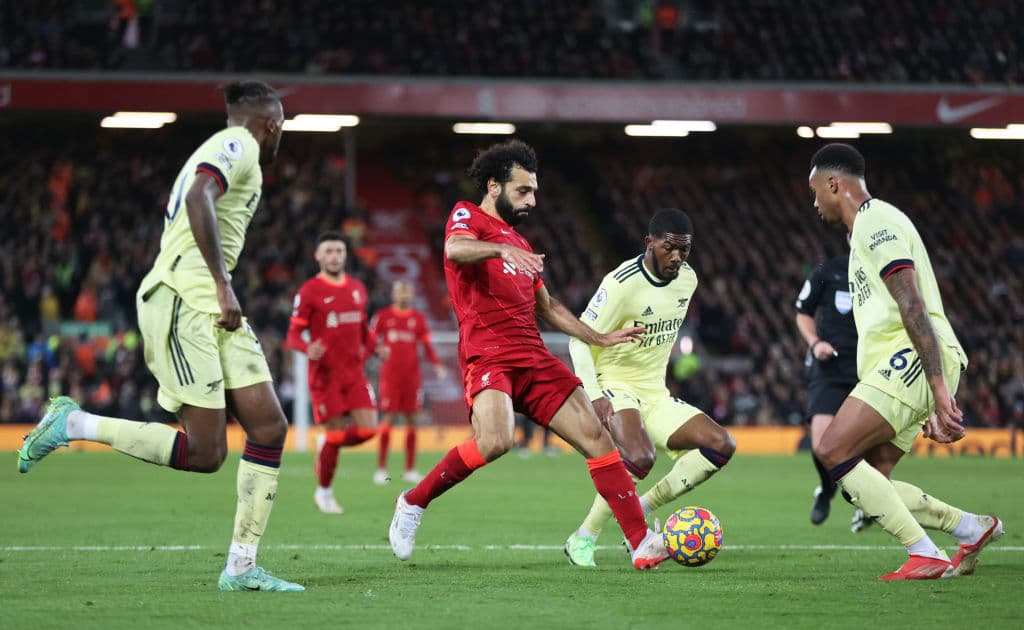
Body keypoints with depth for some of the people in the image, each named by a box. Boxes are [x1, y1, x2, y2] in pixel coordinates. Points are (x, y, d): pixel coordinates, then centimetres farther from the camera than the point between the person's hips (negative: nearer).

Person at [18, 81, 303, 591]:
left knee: (270, 429, 1)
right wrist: (223, 286, -26)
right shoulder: (237, 146, -5)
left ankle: (241, 567, 2)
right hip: (184, 301, -10)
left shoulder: (222, 149, 25)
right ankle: (74, 424, -3)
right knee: (205, 453, -14)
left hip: (213, 312, 10)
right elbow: (198, 198, -23)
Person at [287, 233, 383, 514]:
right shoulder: (308, 292, -5)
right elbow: (293, 335, -6)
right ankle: (324, 491, 18)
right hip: (325, 375, -5)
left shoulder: (357, 288, 12)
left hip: (355, 372, 5)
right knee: (336, 435, -3)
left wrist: (374, 348, 5)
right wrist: (308, 349, -27)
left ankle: (326, 443, 23)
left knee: (368, 430, -7)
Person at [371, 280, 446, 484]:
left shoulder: (419, 318, 9)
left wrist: (437, 365, -4)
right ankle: (381, 469, -1)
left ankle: (410, 470, 9)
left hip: (412, 375, 3)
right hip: (390, 374, -3)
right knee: (388, 418, -6)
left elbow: (427, 346, 11)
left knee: (412, 419, 2)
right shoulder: (383, 316, 4)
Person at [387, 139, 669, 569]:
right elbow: (454, 249, -20)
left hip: (534, 357, 8)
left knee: (596, 438, -3)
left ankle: (642, 544, -3)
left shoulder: (519, 244, 27)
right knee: (495, 441, -31)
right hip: (487, 355, -8)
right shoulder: (467, 216, 5)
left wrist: (600, 338, 28)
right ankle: (412, 504, -8)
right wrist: (502, 249, -38)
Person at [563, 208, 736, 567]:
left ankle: (641, 511, -4)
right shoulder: (622, 283, -19)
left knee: (721, 445, -10)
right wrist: (595, 397, -24)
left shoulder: (688, 279, 3)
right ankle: (584, 538, -15)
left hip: (655, 395, 7)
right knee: (641, 457, -34)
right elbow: (580, 340, -16)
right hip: (614, 388, -7)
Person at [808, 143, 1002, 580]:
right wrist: (927, 408, 27)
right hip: (899, 366, 10)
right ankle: (972, 528, 8)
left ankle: (928, 556, -17)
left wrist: (940, 391, -26)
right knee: (863, 482, 4)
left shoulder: (875, 223, -8)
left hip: (912, 361, -10)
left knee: (833, 451, -16)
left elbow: (914, 308, -18)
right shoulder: (867, 227, 26)